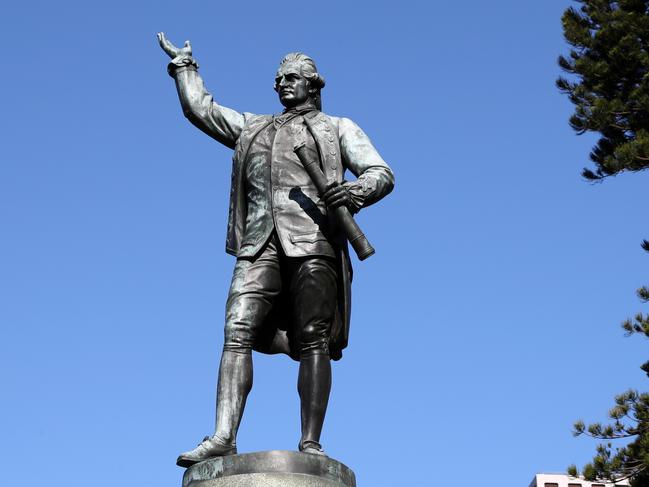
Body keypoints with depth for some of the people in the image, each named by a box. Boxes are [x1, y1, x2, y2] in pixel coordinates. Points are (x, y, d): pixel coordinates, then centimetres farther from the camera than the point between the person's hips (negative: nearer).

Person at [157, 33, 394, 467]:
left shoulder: (338, 128, 19)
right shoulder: (252, 127, 31)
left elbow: (382, 173, 7)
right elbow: (201, 108, 37)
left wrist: (356, 191, -14)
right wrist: (184, 64, 42)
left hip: (313, 241, -3)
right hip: (260, 244, 3)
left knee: (313, 343, -10)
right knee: (237, 335, -13)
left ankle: (311, 444, -13)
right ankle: (223, 438, -22)